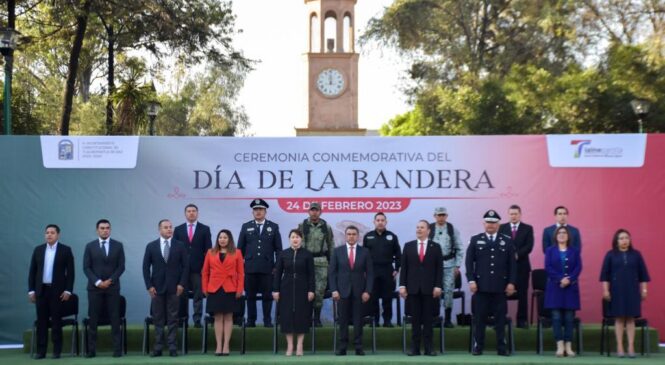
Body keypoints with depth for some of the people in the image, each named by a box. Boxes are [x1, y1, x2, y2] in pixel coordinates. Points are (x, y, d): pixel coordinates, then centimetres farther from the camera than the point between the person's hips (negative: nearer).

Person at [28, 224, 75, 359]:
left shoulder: (65, 250, -1)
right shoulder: (38, 250, 8)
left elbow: (70, 271, -2)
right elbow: (32, 271, 9)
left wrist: (68, 290, -9)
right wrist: (31, 290, 2)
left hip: (57, 290, -3)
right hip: (41, 290, 3)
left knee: (56, 321, 0)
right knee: (41, 321, 3)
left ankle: (57, 351, 4)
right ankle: (41, 351, 6)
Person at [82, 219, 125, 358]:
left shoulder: (118, 245, 6)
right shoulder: (90, 246, 5)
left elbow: (121, 267, 2)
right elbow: (86, 268, 1)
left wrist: (110, 281, -9)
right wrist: (97, 282, -10)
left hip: (112, 287, 0)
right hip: (94, 287, 0)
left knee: (115, 319, -1)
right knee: (93, 320, 0)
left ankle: (117, 349, 2)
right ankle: (92, 350, 4)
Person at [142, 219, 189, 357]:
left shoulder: (180, 246, 3)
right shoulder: (151, 246, 4)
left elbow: (186, 266, 2)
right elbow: (146, 267, 4)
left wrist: (182, 284, -6)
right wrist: (149, 286, -4)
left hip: (174, 288, 0)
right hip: (157, 288, 1)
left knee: (173, 319, 1)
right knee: (158, 319, 3)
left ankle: (172, 347, 4)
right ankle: (158, 347, 7)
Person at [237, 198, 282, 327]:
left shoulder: (273, 227, 7)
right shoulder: (246, 227, 10)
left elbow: (278, 249, 6)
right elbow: (240, 248, 10)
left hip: (267, 268, -1)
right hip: (250, 267, 1)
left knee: (267, 295, 1)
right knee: (250, 295, 4)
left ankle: (267, 321, 8)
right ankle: (251, 320, 11)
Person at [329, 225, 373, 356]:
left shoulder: (365, 252, 4)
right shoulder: (337, 251, 5)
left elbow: (369, 273, 3)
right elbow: (332, 272, 3)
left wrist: (367, 291, -6)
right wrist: (334, 290, -6)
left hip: (359, 291, 0)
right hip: (343, 291, 0)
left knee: (358, 320, 2)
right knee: (343, 320, 1)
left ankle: (358, 347, 6)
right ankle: (342, 347, 6)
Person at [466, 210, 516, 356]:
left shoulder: (507, 241, 8)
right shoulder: (475, 240, 7)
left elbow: (512, 264, 6)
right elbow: (469, 262, 3)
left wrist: (511, 282, -2)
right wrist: (471, 280, -6)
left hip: (500, 286, 1)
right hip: (481, 285, 0)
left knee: (500, 318, 3)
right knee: (479, 317, 2)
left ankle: (501, 347, 8)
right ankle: (478, 346, 8)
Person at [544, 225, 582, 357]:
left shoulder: (574, 251, 9)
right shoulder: (550, 250, 7)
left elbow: (578, 267, 0)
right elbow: (548, 267, -3)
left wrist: (569, 279, -15)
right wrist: (560, 279, -15)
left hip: (571, 287, 1)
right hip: (555, 287, -1)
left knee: (569, 318, 0)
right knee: (556, 317, -5)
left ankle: (568, 347, 2)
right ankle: (560, 346, -5)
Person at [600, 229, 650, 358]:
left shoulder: (636, 254, 5)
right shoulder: (610, 255, 2)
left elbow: (643, 274, 7)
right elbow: (605, 274, 2)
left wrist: (644, 290, 3)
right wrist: (606, 290, -5)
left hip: (632, 291, 1)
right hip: (617, 290, -1)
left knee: (631, 318, 1)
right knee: (619, 318, 1)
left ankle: (631, 347, 3)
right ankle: (620, 347, 4)